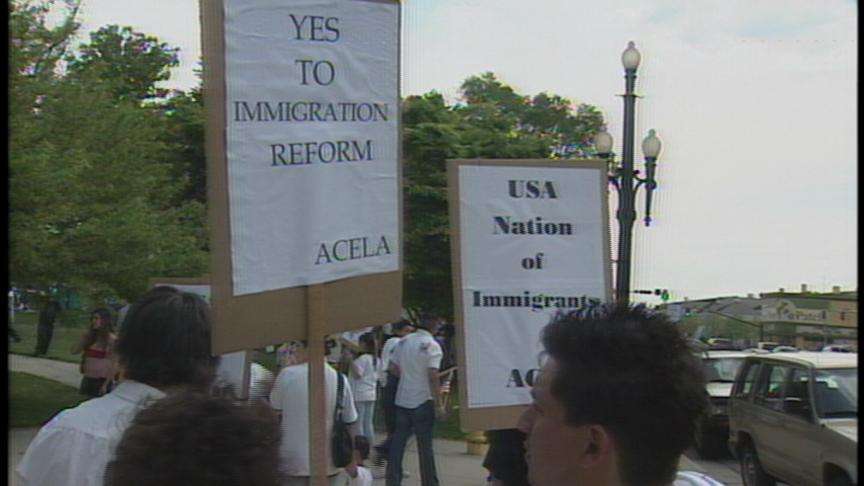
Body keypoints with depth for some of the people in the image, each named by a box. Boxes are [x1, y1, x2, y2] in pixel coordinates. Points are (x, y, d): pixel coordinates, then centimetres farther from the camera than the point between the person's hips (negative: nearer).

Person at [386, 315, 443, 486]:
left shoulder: (404, 341, 5)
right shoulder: (432, 346, -13)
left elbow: (393, 367, 8)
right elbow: (433, 376, -19)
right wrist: (438, 404, -15)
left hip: (402, 400, 5)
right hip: (423, 401, -5)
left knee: (397, 443, 8)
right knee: (425, 445, 3)